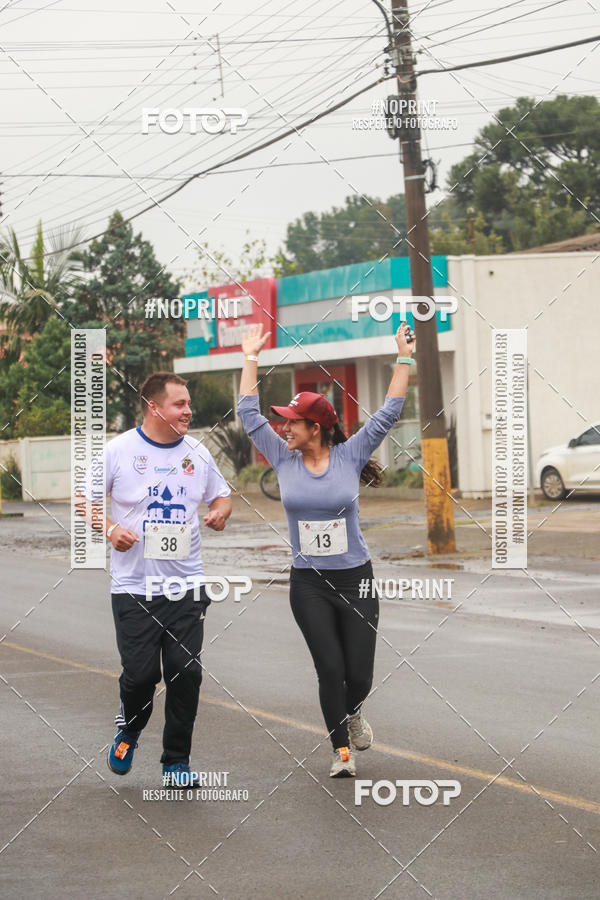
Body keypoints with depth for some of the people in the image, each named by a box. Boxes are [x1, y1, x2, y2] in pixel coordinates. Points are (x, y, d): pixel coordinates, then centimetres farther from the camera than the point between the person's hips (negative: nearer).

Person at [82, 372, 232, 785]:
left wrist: (220, 512, -4)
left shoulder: (197, 452, 7)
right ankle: (130, 729, 29)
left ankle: (177, 761, 12)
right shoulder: (119, 450, -4)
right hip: (134, 585, -3)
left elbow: (221, 496, 19)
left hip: (187, 584, 3)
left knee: (186, 672, -2)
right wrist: (110, 529, -15)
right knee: (140, 673, -5)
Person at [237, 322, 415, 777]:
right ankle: (342, 751, 9)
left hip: (355, 579, -1)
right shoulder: (285, 459, 1)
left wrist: (404, 357, -6)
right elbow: (249, 413, 6)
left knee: (360, 676, 0)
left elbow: (388, 413, -4)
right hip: (308, 585, 1)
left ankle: (353, 713, 35)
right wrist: (251, 357, 8)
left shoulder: (349, 456, -3)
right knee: (330, 669, -6)